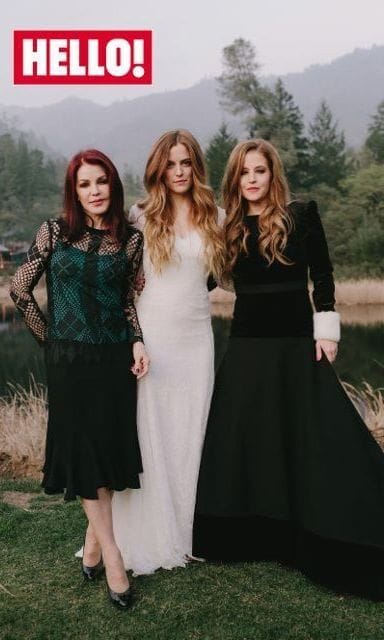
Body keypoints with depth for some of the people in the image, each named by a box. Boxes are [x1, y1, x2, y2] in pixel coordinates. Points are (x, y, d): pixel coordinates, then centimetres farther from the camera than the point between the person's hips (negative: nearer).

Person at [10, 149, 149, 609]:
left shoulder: (130, 238, 2)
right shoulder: (54, 232, -2)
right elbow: (19, 290, 3)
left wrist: (137, 342, -3)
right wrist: (49, 337, 4)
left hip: (115, 358, 2)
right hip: (70, 359, -2)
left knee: (110, 445, 7)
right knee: (83, 447, 1)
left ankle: (93, 540, 26)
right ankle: (111, 555, 9)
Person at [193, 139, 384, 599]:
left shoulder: (301, 215, -1)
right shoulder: (230, 228, 6)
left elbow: (322, 275, 0)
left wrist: (326, 331, -6)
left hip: (296, 343, -3)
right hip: (246, 345, 3)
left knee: (310, 437, 0)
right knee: (240, 437, 5)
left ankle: (313, 542, 15)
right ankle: (252, 536, 21)